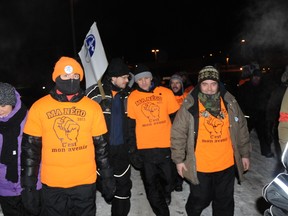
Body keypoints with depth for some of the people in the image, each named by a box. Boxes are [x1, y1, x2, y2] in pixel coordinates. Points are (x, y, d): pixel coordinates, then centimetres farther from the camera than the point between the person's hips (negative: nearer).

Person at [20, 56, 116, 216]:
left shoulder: (92, 107, 0)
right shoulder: (39, 107, -3)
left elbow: (101, 144, 4)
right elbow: (30, 147, 0)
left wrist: (108, 177, 5)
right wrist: (28, 185, -1)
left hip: (85, 182, 1)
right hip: (52, 184, 0)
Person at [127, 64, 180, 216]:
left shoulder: (165, 92, -1)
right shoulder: (132, 97, -1)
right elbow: (131, 126, 2)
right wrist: (133, 150, 1)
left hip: (166, 145, 0)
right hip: (144, 148, 0)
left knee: (168, 178, 13)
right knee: (151, 183, 9)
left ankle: (166, 194, 47)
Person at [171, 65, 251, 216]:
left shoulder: (230, 102, -1)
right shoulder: (189, 105, -9)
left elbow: (241, 129, 8)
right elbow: (178, 133, -5)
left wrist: (245, 154, 11)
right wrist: (179, 159, -4)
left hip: (227, 165, 2)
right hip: (199, 166, -2)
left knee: (225, 202, 18)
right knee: (199, 200, 15)